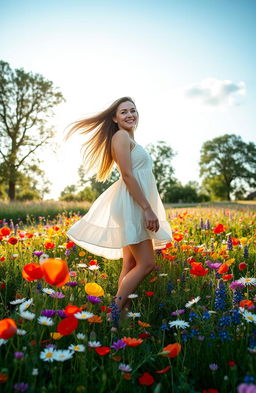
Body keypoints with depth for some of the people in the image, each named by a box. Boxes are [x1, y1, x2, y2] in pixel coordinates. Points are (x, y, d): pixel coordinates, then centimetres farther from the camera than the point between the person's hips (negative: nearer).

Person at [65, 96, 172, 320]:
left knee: (131, 264, 8)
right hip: (132, 204, -10)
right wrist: (148, 209, -21)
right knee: (146, 264, -11)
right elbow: (127, 175, -17)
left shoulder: (130, 140, 23)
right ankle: (115, 311, -4)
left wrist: (148, 208, 19)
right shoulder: (121, 136, -6)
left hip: (137, 206, 10)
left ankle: (122, 312, 13)